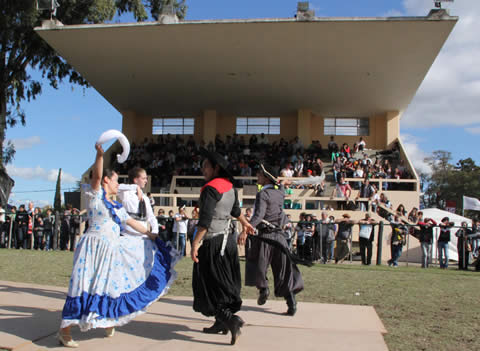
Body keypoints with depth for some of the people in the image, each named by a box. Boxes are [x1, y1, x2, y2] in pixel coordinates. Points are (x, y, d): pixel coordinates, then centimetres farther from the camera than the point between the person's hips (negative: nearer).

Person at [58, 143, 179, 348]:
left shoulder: (116, 206, 19)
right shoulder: (95, 195, -1)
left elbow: (131, 221, 27)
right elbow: (96, 175, -17)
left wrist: (149, 234, 31)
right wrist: (100, 155, -32)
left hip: (113, 250, 8)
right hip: (95, 247, -8)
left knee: (113, 285, 13)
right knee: (87, 287, -12)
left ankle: (108, 321, 30)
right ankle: (64, 331, -6)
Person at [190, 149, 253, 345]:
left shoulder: (210, 189, -18)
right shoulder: (229, 186, 8)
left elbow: (205, 220, -25)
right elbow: (235, 209, 24)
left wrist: (195, 244, -24)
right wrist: (245, 223, 41)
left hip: (213, 243, -9)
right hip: (228, 240, 9)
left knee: (211, 285, -2)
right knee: (224, 283, 15)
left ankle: (230, 320, -12)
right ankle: (221, 323, 24)